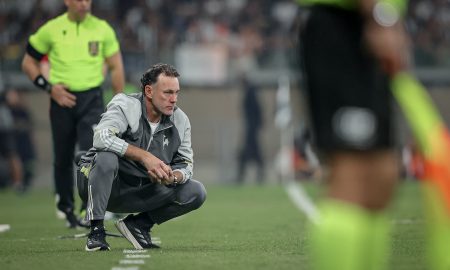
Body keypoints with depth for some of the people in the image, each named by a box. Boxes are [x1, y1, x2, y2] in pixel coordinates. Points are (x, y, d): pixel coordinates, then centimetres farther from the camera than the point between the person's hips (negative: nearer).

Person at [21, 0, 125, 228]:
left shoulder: (102, 29, 1)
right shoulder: (51, 29, -1)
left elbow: (116, 67, 8)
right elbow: (28, 62, 8)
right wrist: (49, 87, -5)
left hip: (92, 100, -1)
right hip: (62, 99, 1)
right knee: (63, 160, 8)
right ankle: (65, 207, 25)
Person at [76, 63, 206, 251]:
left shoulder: (180, 121, 0)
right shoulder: (125, 106, -17)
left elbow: (186, 164, 4)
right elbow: (102, 137, -36)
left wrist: (172, 177, -21)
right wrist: (144, 156, -37)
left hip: (140, 193, 5)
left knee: (196, 192, -11)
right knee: (107, 157, -38)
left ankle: (138, 224, 3)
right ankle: (96, 231, -27)